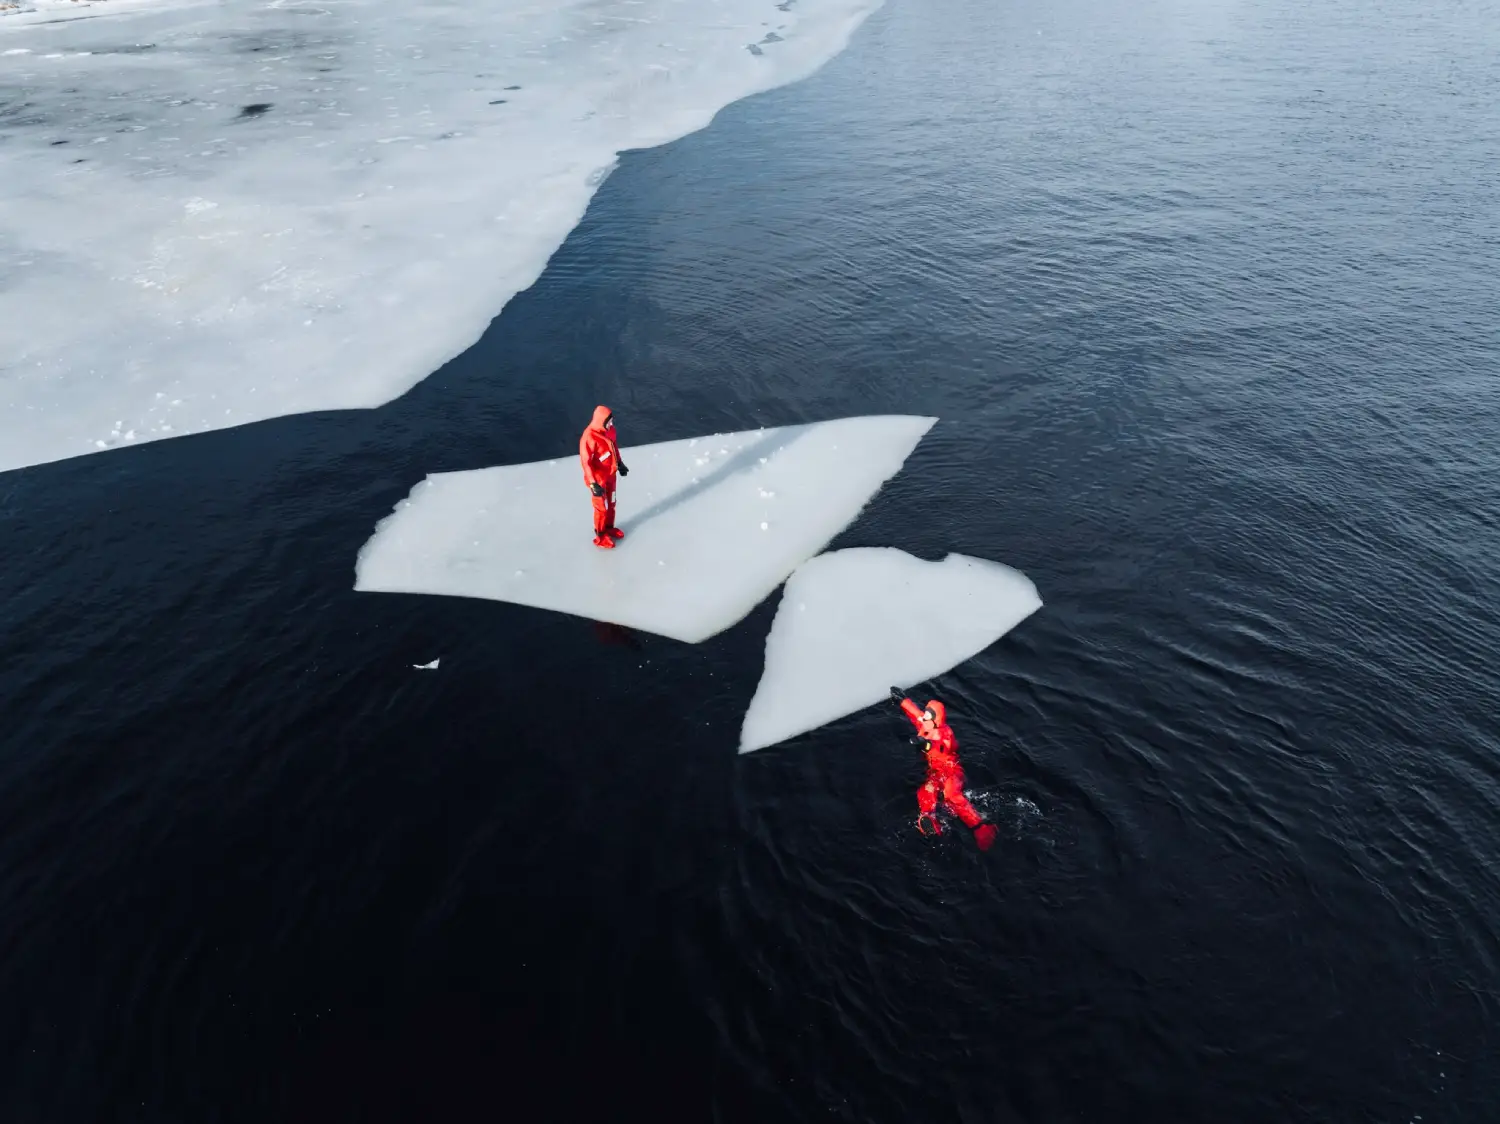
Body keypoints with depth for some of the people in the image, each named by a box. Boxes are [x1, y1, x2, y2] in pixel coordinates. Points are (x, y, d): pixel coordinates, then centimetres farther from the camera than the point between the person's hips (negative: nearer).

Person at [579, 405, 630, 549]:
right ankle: (600, 537, 26)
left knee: (611, 503, 23)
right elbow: (586, 462, -30)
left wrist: (620, 463, 21)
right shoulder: (589, 438, -32)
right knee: (602, 507, 7)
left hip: (610, 474, 8)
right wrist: (593, 484, -31)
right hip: (598, 478, -8)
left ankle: (609, 528, 46)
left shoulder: (609, 429, -7)